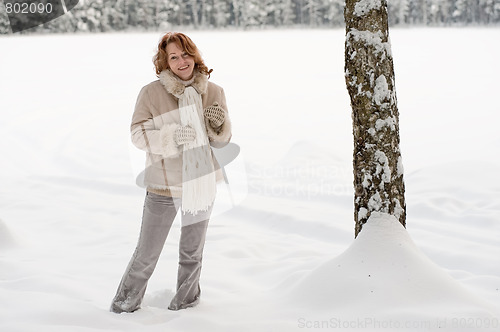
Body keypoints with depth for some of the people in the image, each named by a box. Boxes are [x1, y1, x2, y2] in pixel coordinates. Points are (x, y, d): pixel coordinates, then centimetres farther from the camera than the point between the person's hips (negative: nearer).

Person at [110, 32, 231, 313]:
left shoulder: (214, 92, -1)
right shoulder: (151, 93, -11)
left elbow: (222, 140, 7)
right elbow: (138, 134, -9)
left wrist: (219, 124, -16)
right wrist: (172, 136, -26)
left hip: (201, 183, 3)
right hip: (163, 187, -3)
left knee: (192, 251, 20)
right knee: (147, 253, 6)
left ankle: (187, 299, 42)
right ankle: (128, 300, 31)